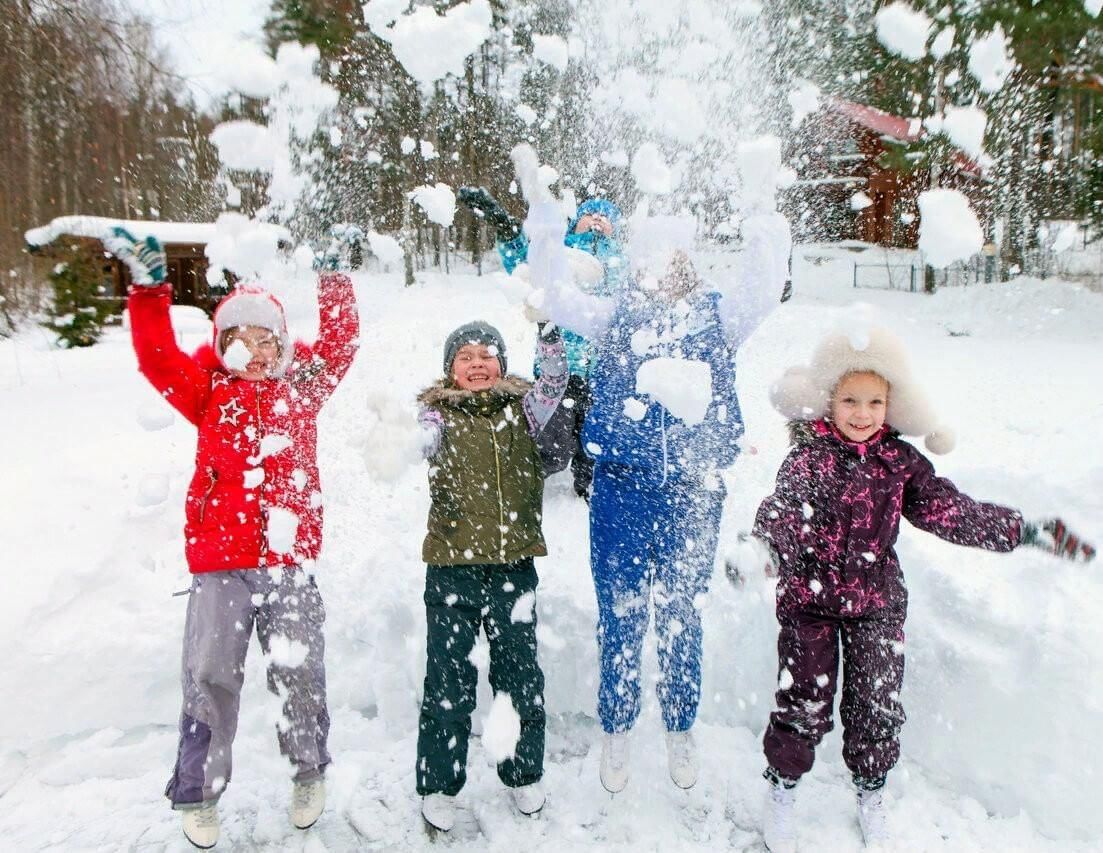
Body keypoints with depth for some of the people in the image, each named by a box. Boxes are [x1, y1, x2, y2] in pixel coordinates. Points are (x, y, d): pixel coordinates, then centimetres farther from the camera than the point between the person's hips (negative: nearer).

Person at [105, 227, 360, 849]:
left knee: (301, 674, 9)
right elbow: (157, 356, 0)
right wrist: (150, 287, -7)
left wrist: (335, 279, 5)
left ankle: (310, 771, 34)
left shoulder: (302, 386, 10)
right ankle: (199, 795, 27)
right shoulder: (208, 391, 9)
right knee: (210, 677, 5)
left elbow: (341, 343, 7)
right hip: (219, 561, 0)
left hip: (290, 559, 0)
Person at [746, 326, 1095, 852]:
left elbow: (952, 511, -3)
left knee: (878, 708, 15)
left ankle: (870, 799, 41)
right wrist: (764, 547, -50)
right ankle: (781, 793, 32)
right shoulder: (809, 457, -14)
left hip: (877, 604, 4)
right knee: (803, 706, 7)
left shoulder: (901, 461, -2)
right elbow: (784, 511, -29)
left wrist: (1028, 532, -10)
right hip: (810, 601, -3)